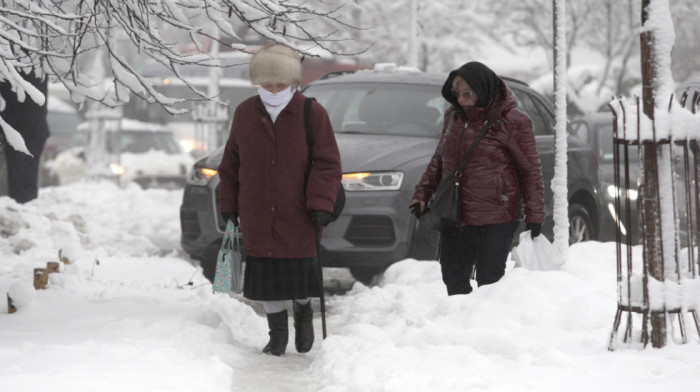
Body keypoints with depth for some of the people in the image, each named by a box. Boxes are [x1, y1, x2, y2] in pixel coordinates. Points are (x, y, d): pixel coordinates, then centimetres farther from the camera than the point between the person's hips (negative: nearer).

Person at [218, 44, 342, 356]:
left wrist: (321, 204, -14)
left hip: (298, 215, -2)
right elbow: (231, 164, 12)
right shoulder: (244, 114, 5)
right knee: (266, 276, 5)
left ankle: (303, 311, 32)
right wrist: (229, 207, 11)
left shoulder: (313, 114, -4)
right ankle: (277, 332, 20)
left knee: (301, 271, 2)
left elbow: (327, 163, -4)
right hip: (257, 217, 2)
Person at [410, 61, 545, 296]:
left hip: (496, 220, -6)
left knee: (489, 280, -4)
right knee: (453, 277, 12)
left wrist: (534, 216, -8)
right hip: (455, 216, 7)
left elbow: (531, 171, -6)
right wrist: (422, 193, 14)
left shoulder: (513, 122, -10)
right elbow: (439, 159, 21)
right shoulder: (454, 116, 8)